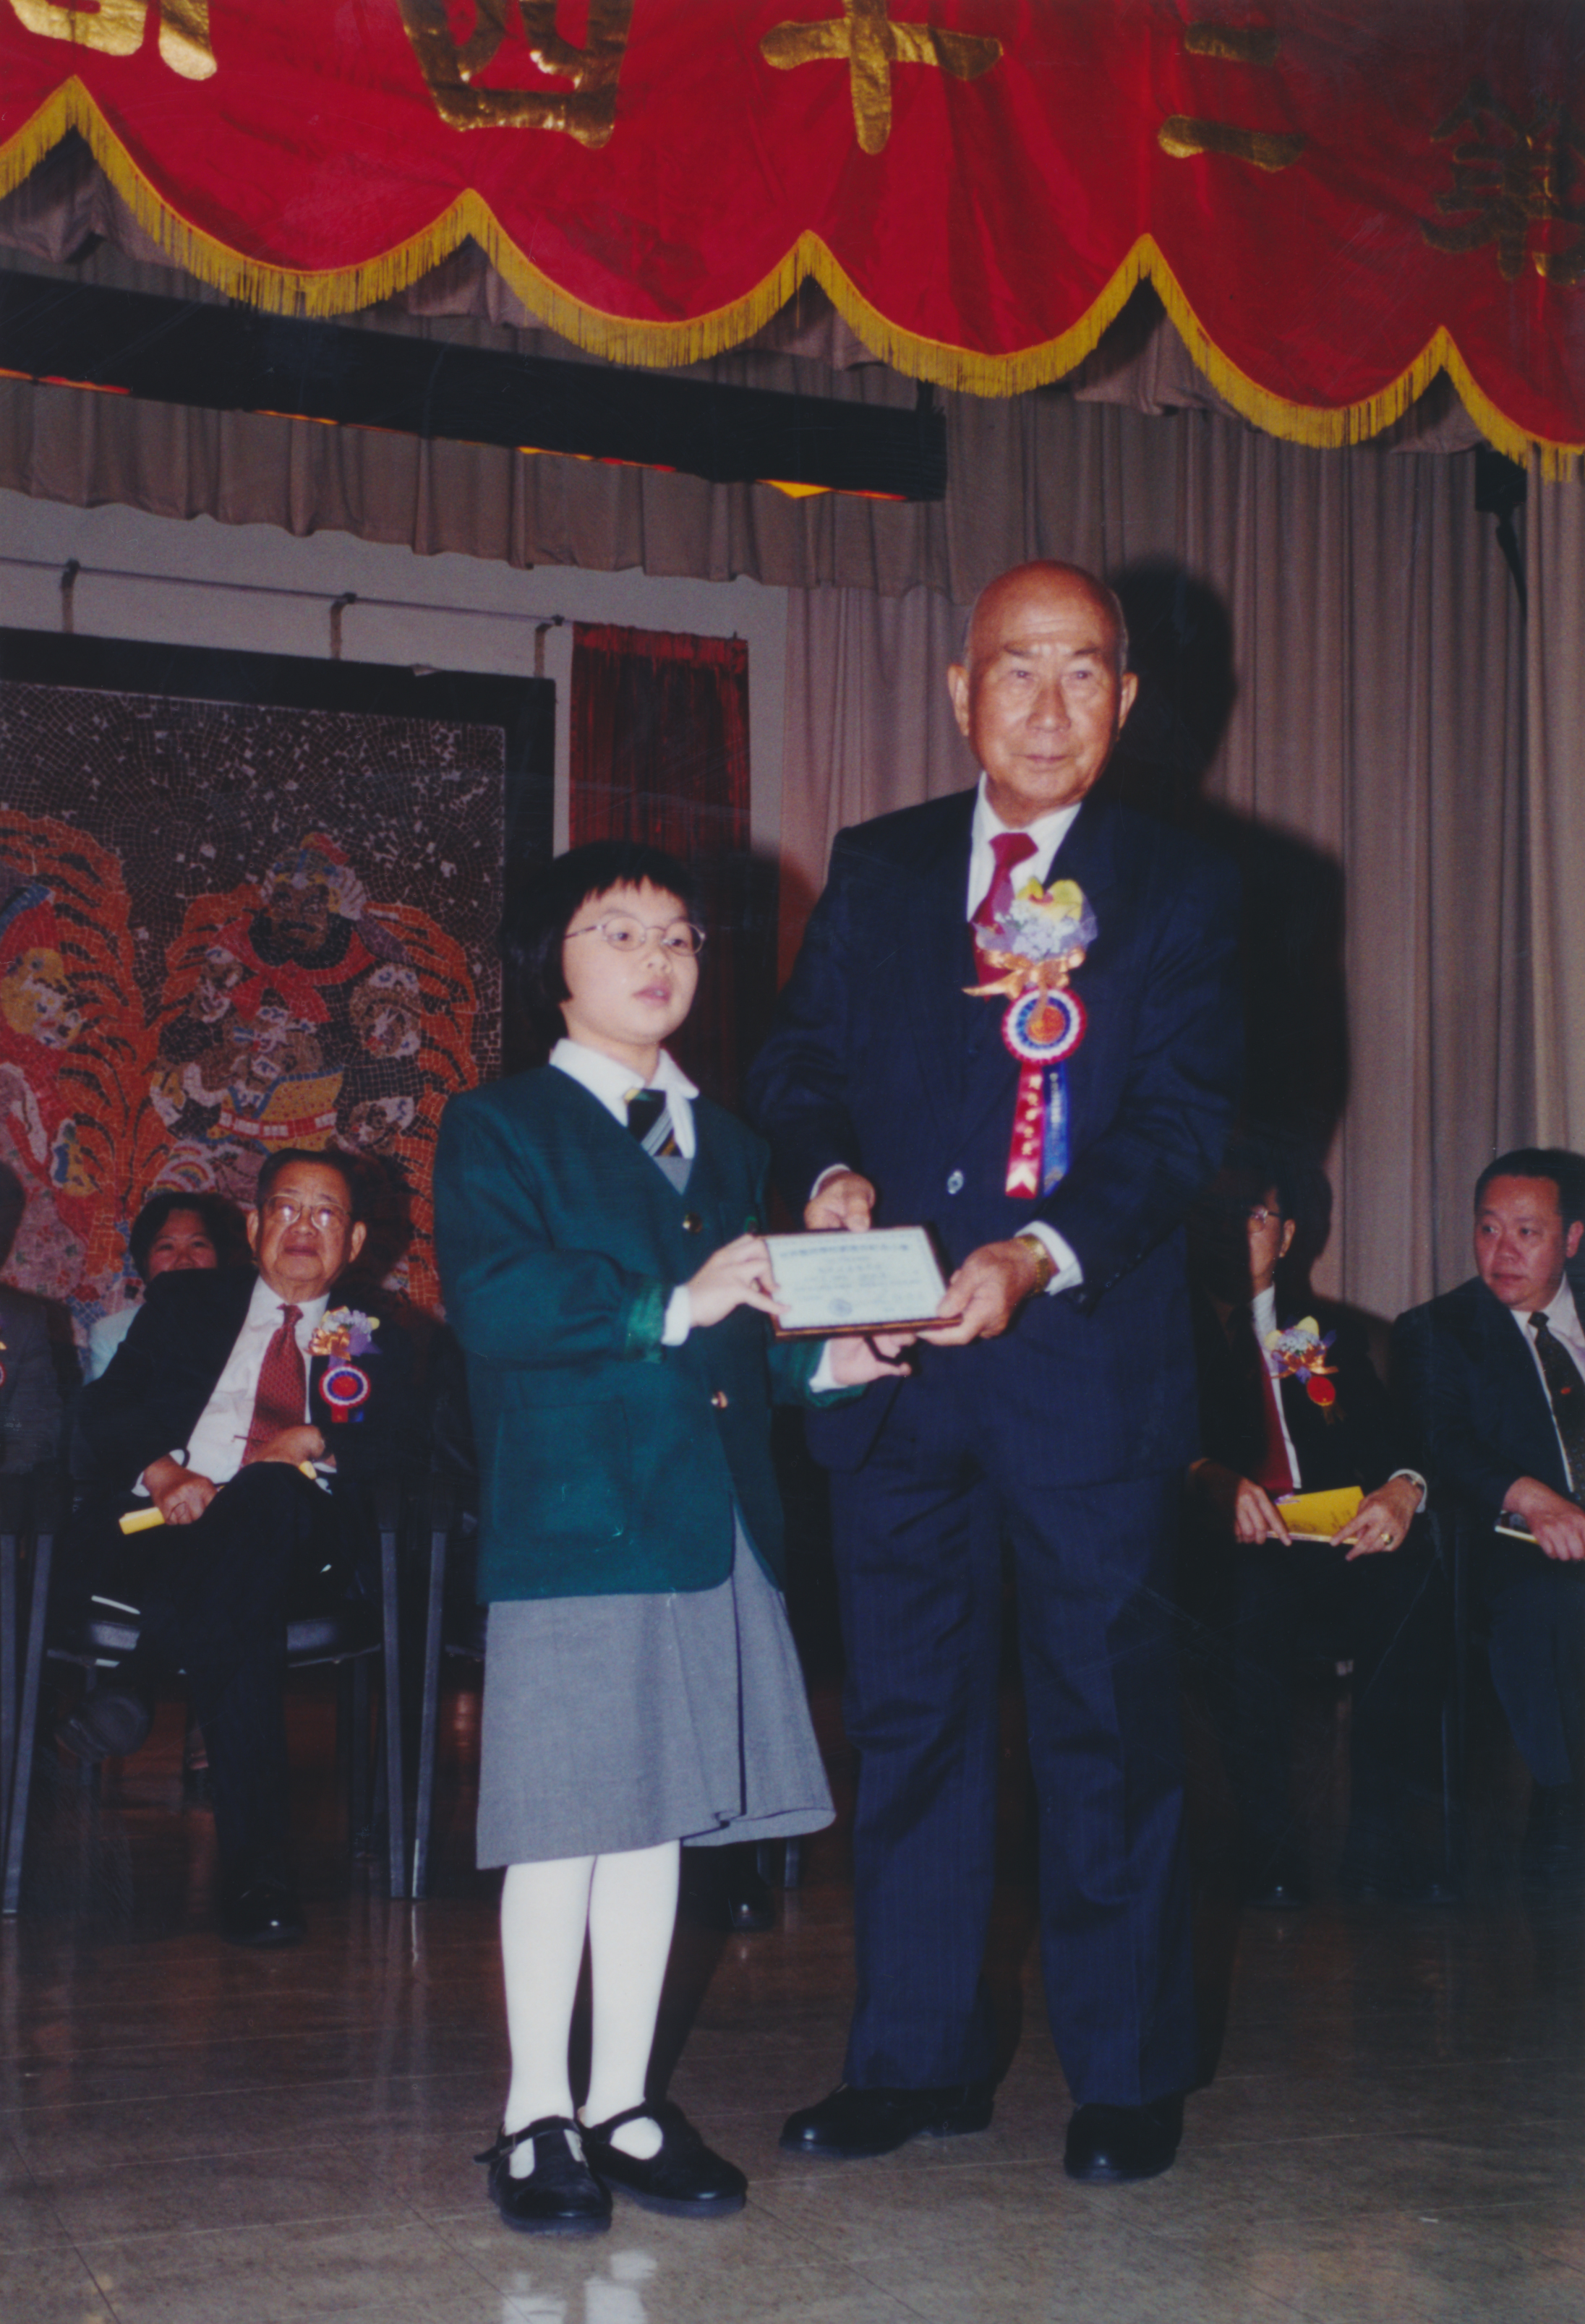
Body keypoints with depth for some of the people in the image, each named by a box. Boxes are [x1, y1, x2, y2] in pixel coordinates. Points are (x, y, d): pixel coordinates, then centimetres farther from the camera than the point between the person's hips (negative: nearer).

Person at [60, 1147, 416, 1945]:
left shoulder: (374, 1345, 26)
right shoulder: (183, 1302, 26)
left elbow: (399, 1447, 7)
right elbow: (105, 1408, 11)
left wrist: (316, 1441, -15)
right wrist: (162, 1471, -11)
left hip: (296, 1544, 0)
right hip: (156, 1524, 0)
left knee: (272, 1496, -42)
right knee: (244, 1623, -39)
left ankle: (138, 1680, -45)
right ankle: (253, 1873, -43)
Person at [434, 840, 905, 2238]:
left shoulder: (727, 1147, 20)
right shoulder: (502, 1128, 0)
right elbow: (494, 1304, -16)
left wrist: (820, 1360, 2)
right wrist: (673, 1305, -20)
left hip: (714, 1527, 6)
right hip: (572, 1526, -6)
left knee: (660, 1818, 10)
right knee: (564, 1823, -2)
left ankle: (624, 2105, 19)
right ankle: (538, 2116, 9)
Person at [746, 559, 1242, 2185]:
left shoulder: (1179, 891, 2)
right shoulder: (875, 869, 12)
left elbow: (1184, 1121, -8)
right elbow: (799, 1057, 10)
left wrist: (1041, 1257, -22)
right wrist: (830, 1170, -12)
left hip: (1087, 1349, -3)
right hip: (894, 1351, 3)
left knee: (1107, 1715, 2)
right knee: (908, 1711, 9)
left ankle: (1128, 2078, 14)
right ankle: (916, 2058, 20)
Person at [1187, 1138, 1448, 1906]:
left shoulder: (1329, 1332, 25)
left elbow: (1382, 1436, 12)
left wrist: (1402, 1490, -13)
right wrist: (1210, 1481, -24)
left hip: (1332, 1542, 3)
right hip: (1226, 1545, -3)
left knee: (1411, 1583, -31)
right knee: (1255, 1597, -39)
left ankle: (1383, 1840, -25)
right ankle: (1270, 1847, -28)